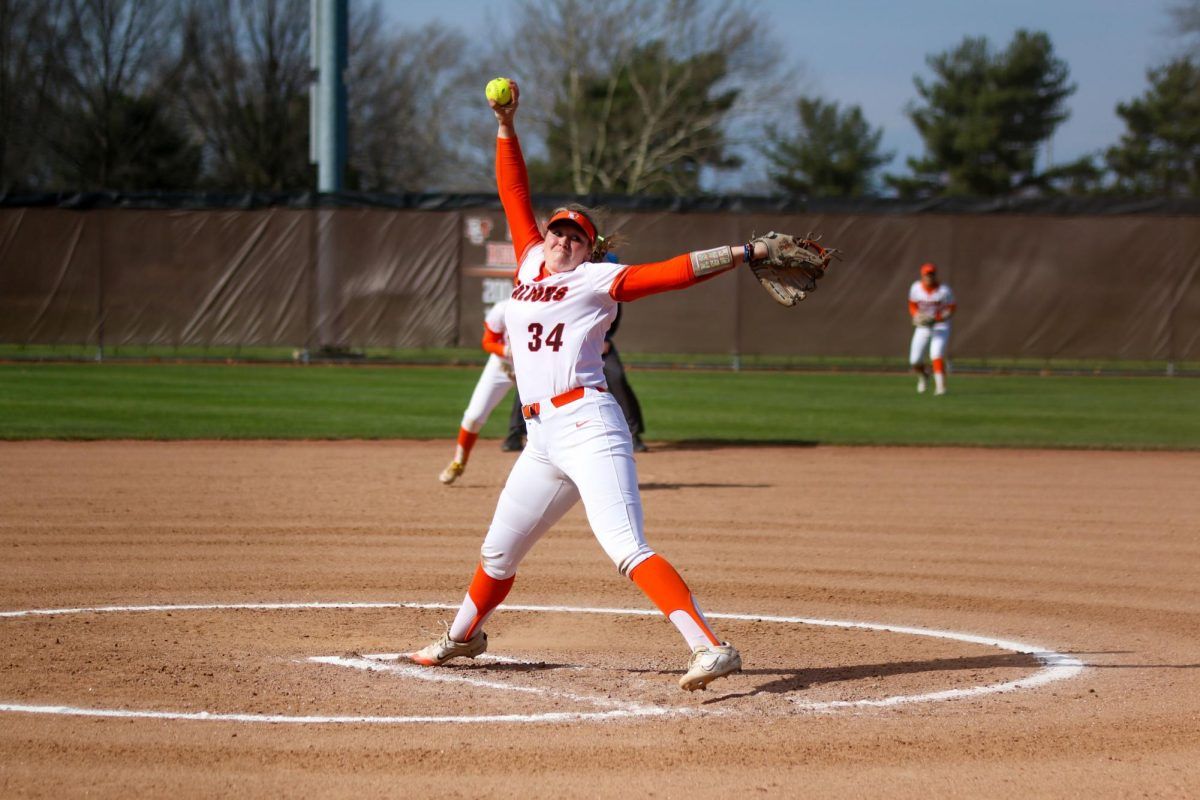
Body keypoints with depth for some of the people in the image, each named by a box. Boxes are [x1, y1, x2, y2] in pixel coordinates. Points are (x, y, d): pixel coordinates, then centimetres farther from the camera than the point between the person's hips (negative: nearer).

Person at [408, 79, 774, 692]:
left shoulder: (598, 280, 2)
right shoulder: (530, 264, 19)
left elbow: (672, 273, -5)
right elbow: (514, 195, 22)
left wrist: (744, 253, -13)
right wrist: (506, 127, 14)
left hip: (587, 424, -7)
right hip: (542, 439, 7)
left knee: (626, 549, -22)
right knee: (498, 552, 20)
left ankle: (711, 648, -29)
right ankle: (462, 636, 43)